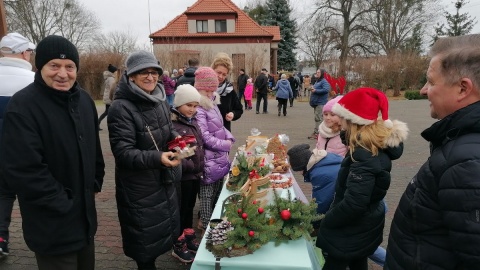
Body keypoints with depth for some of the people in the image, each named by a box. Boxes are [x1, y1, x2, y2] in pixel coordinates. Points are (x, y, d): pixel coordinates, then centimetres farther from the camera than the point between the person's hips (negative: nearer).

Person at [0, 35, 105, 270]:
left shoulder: (84, 99, 5)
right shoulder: (22, 106, -19)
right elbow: (22, 169, -24)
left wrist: (95, 183, 11)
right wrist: (61, 203, -18)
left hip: (85, 214, 7)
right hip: (52, 224, -7)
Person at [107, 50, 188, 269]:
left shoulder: (160, 100, 1)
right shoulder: (121, 108, -21)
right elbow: (123, 152, -24)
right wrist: (157, 158, -38)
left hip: (164, 179, 7)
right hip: (138, 186, -6)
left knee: (168, 222, 25)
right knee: (145, 238, 10)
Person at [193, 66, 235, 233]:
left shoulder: (212, 103, 11)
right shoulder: (198, 108, -19)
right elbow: (204, 136, -24)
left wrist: (229, 138, -1)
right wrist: (224, 144, -17)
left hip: (220, 155, 9)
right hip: (209, 158, -9)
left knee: (218, 191, 20)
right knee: (207, 193, 4)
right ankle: (206, 225, 20)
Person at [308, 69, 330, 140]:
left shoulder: (324, 81, -10)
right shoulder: (317, 81, 17)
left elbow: (326, 89, -25)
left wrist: (315, 90, -19)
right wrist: (313, 89, 4)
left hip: (321, 103, -10)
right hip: (316, 102, 10)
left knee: (318, 118, -9)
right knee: (316, 118, 14)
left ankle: (316, 133, -7)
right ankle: (316, 133, 22)